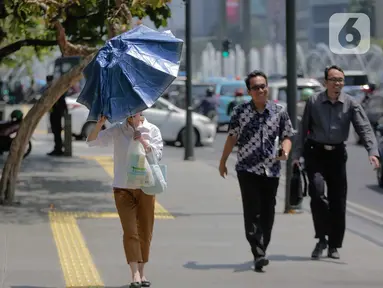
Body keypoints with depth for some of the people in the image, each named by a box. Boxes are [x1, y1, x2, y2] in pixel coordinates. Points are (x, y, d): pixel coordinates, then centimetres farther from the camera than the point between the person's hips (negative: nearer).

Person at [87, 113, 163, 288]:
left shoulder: (152, 130, 2)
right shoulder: (117, 130, 1)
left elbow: (158, 155, -6)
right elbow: (92, 141, -5)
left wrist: (143, 142, -20)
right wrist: (99, 124, -22)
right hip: (123, 188, -1)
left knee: (145, 232, 7)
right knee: (130, 231, -8)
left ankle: (142, 273, 18)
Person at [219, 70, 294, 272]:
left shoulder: (279, 112, 1)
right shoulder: (240, 111, -1)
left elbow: (286, 137, 5)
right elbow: (232, 137, 7)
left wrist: (285, 152, -16)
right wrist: (223, 162, 13)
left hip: (271, 170, 2)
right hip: (247, 169, -2)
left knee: (267, 213, 7)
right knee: (252, 211, -12)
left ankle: (261, 250, 20)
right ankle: (258, 254, -17)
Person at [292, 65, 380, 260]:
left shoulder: (350, 104, -2)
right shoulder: (313, 102, -2)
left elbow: (364, 128, -9)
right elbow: (303, 129, 2)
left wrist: (373, 152, -23)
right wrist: (297, 155, -3)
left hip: (337, 154, 2)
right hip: (315, 152, -2)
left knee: (338, 200, 4)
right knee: (317, 191, -22)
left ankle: (333, 245, 17)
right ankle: (321, 238, -10)